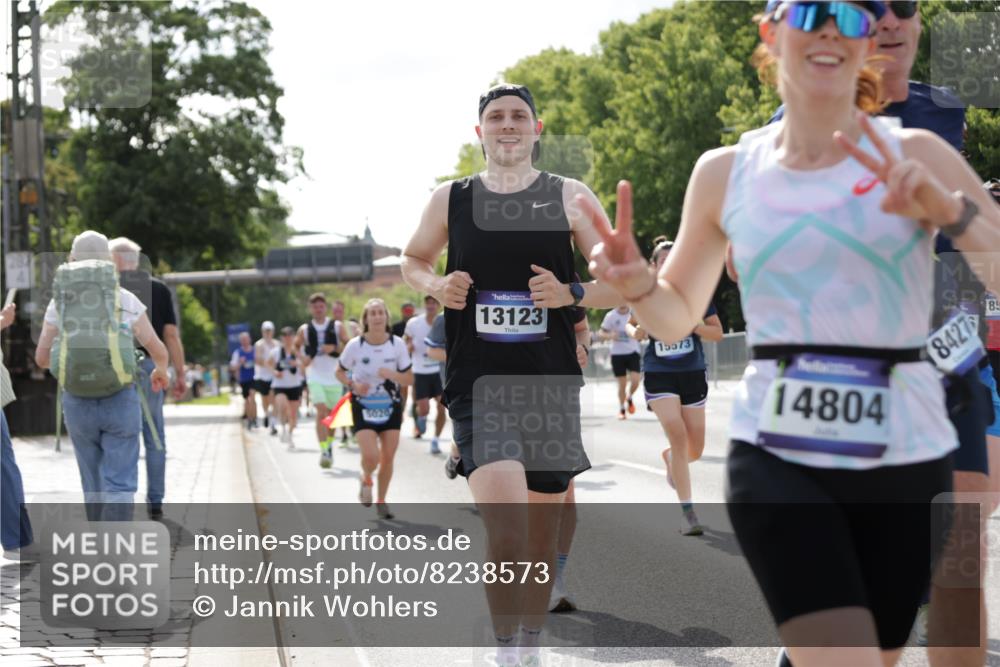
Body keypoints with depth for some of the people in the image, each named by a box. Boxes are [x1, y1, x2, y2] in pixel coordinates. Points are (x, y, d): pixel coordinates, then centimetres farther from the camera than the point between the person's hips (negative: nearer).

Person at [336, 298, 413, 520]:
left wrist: (392, 375, -22)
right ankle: (366, 481, 19)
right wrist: (353, 385, -16)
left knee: (388, 458, 2)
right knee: (371, 456, -17)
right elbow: (340, 372, 3)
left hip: (390, 406, 2)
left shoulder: (397, 344, -7)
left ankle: (381, 502, 22)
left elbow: (409, 379, -3)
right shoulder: (355, 345, -11)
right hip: (363, 407, -2)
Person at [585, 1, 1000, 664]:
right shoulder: (725, 172, 5)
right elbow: (676, 317, 17)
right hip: (776, 457, -1)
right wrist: (637, 284, -5)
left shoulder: (915, 157, 0)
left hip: (904, 458, 1)